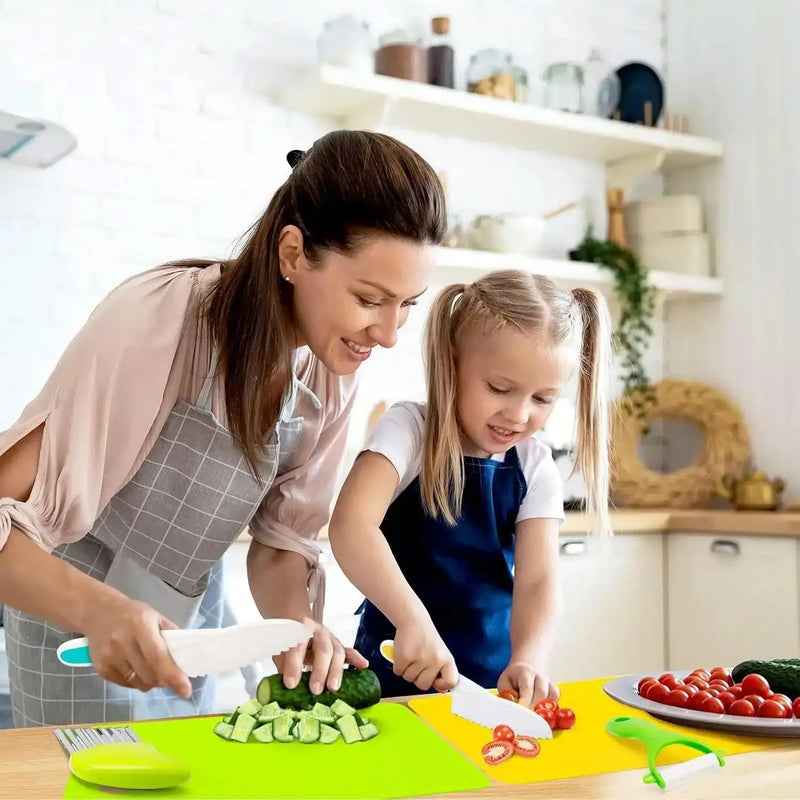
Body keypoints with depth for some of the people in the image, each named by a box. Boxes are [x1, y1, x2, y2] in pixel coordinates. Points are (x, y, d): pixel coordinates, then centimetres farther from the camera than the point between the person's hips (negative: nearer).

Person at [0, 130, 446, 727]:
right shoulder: (157, 319, -29)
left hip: (194, 624, 6)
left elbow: (283, 540, -5)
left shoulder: (333, 372, -10)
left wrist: (298, 624, -24)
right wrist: (102, 611, -44)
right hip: (79, 624, -5)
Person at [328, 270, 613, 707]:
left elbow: (537, 580, -8)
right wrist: (413, 619, -37)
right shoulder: (410, 429, -11)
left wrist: (528, 660, -26)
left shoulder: (535, 466, 1)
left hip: (492, 677, 5)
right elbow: (350, 526, -25)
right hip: (401, 668, -4)